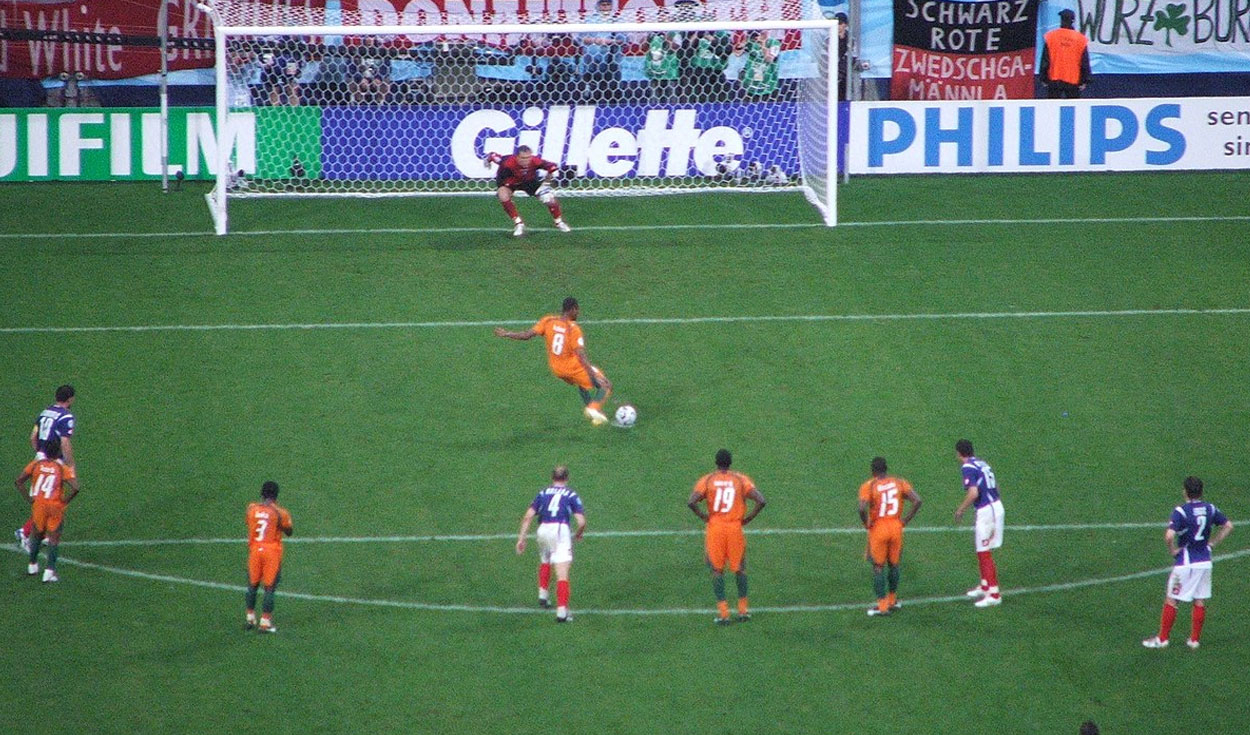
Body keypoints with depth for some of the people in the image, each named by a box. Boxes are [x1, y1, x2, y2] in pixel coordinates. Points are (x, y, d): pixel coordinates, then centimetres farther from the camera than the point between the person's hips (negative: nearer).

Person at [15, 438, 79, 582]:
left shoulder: (36, 464, 0)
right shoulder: (63, 468, -7)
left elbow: (18, 481, -3)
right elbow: (75, 488, -18)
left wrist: (29, 499, 3)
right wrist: (65, 500, -3)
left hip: (38, 505, 3)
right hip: (55, 506, -3)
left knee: (37, 534, 23)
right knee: (53, 537, 5)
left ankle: (33, 565, 33)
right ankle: (50, 571, -2)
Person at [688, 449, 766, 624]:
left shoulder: (707, 480, 0)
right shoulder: (741, 480, 1)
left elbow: (691, 502, -14)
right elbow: (761, 501, -9)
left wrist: (704, 516, 0)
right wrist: (748, 518, 2)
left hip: (715, 529, -1)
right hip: (735, 528, 1)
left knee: (717, 570, 7)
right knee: (739, 569, 15)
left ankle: (723, 612, 2)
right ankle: (743, 609, 19)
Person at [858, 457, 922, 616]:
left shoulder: (868, 486, -8)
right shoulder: (899, 483, 2)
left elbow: (862, 508, -23)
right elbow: (917, 501, -6)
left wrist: (866, 523, -6)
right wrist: (906, 519, 2)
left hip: (878, 529, -3)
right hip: (896, 528, 3)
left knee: (878, 567, 6)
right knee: (894, 564, 19)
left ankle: (882, 605, 5)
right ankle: (892, 600, 29)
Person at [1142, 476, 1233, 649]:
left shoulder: (1181, 511, -16)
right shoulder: (1210, 509, 2)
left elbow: (1169, 536, -28)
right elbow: (1228, 526, 12)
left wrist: (1173, 550, -10)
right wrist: (1212, 543, 12)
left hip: (1186, 563, -6)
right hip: (1205, 562, 6)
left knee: (1170, 600, 5)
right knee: (1200, 601, 12)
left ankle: (1162, 639, 9)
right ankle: (1195, 639, 16)